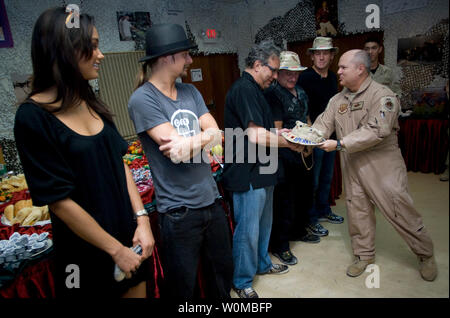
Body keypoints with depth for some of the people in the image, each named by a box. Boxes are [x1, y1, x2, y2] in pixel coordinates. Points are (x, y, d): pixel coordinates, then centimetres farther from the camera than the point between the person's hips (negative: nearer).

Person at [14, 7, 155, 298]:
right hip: (87, 251, -6)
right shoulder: (33, 117, -17)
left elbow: (120, 163, 2)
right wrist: (116, 250, -13)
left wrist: (142, 219, -6)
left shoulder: (91, 104, 2)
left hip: (128, 232, 6)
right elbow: (60, 200, -18)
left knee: (137, 291, 21)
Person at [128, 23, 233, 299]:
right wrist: (205, 136, -7)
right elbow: (176, 146, -20)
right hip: (179, 210, -6)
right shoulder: (142, 99, -12)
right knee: (183, 287, 14)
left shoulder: (190, 91, 8)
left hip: (212, 200, 7)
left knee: (223, 271, 23)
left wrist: (190, 142, -20)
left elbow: (216, 134, -2)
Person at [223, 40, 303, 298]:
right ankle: (242, 282, 22)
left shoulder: (253, 89, 16)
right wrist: (288, 143, -11)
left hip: (261, 172, 11)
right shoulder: (244, 89, -18)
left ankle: (262, 264, 44)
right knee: (248, 231, 4)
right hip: (247, 175, -11)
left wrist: (282, 133, 8)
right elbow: (257, 136, -25)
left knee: (263, 224, 23)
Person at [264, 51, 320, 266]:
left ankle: (299, 231, 43)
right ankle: (280, 246, 16)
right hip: (285, 159, -9)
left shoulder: (301, 93, 13)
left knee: (304, 196, 22)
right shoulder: (272, 95, -14)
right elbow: (277, 131, -18)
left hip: (304, 155, 9)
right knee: (285, 202, 0)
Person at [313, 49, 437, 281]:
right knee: (357, 210, 12)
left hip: (382, 165, -5)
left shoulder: (382, 95, -13)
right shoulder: (337, 100, 8)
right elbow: (323, 125, 0)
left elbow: (376, 131, -24)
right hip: (352, 166, 6)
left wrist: (339, 144, -26)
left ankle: (425, 255, 26)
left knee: (400, 210, 1)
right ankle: (364, 255, 31)